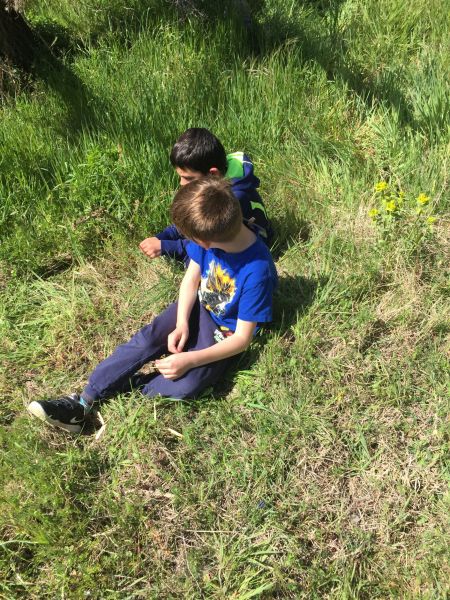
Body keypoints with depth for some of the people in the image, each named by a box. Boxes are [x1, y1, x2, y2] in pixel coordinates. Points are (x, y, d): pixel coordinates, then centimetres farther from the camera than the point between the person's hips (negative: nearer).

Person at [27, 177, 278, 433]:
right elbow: (192, 279, -2)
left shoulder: (257, 271, -33)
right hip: (197, 305, 5)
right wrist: (182, 323, -17)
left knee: (186, 385, -28)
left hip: (225, 334, -4)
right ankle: (83, 402, -15)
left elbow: (243, 337, -24)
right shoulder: (210, 233, -18)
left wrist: (190, 359, -30)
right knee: (148, 337, -20)